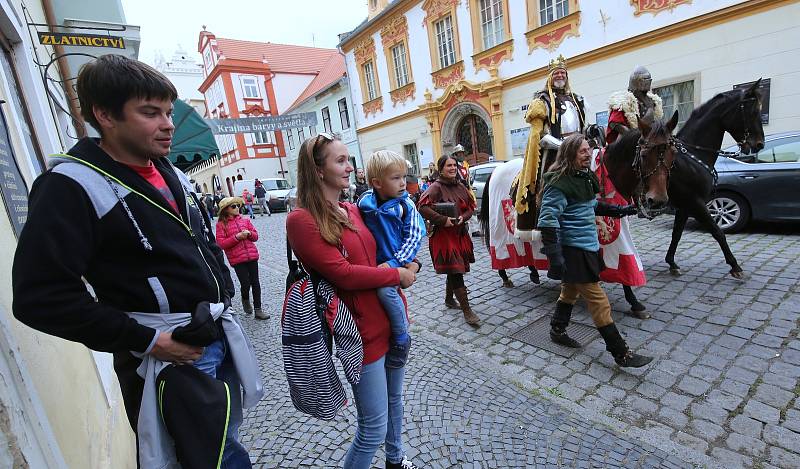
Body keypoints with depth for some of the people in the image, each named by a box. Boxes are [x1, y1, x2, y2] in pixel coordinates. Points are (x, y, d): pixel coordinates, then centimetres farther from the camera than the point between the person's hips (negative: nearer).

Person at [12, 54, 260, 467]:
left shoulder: (169, 173, 10)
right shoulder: (71, 187, -14)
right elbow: (41, 295, -19)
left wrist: (223, 296, 8)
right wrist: (145, 340, -19)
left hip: (220, 338, 7)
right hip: (169, 353, -7)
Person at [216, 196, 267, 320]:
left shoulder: (245, 220, 8)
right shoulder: (221, 224, -2)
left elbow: (256, 236, 12)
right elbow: (221, 244, -9)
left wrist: (249, 233, -9)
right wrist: (236, 237, -17)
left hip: (252, 255, 4)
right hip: (237, 259, -3)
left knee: (255, 282, 6)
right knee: (245, 283, -4)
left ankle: (258, 309, 16)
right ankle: (245, 299, 31)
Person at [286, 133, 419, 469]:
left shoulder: (353, 211, 6)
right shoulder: (301, 220, -16)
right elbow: (344, 274, -22)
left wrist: (406, 264, -3)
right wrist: (399, 275, -12)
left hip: (391, 318, 8)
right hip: (362, 332, -8)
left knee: (395, 397, 26)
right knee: (373, 427, 5)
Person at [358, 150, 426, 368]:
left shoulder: (405, 205, -10)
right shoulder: (365, 201, -4)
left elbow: (414, 236, -11)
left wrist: (395, 262, -20)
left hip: (396, 260, -5)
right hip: (374, 261, 5)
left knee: (386, 289, -27)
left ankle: (401, 340, -7)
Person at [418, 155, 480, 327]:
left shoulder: (460, 187, 9)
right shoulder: (436, 187, -11)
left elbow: (471, 206, 14)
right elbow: (422, 207, -24)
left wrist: (463, 217, -7)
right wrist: (443, 220, -23)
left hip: (460, 234, 7)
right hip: (443, 235, -7)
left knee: (454, 271, 18)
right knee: (455, 272, -8)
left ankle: (449, 299, 40)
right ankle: (467, 311, -1)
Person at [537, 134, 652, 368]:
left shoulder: (585, 176, 10)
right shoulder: (559, 183, -19)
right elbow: (548, 220, -25)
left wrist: (619, 210, 27)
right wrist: (555, 257, -29)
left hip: (587, 247, 10)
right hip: (573, 251, -10)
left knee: (571, 290, 22)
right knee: (598, 300, -3)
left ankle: (557, 330, 39)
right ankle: (621, 353, 8)